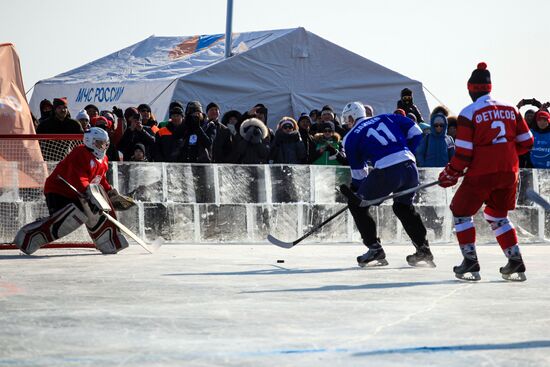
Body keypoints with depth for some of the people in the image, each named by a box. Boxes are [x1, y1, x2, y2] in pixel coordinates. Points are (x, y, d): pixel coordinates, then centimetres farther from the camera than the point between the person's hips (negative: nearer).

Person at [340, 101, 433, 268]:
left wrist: (353, 191, 29)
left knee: (357, 205, 13)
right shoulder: (386, 118, 22)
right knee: (403, 207, 28)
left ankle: (375, 249, 9)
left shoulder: (351, 138, 13)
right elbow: (414, 132, 17)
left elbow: (358, 172, 16)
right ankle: (423, 249, 22)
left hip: (386, 172, -5)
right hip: (410, 167, 5)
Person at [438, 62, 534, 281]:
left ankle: (470, 263, 2)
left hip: (482, 173, -5)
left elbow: (464, 153, -10)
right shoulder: (510, 109, 8)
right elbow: (526, 143, 11)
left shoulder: (469, 113, -7)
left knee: (462, 212, 11)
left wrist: (451, 174, 4)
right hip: (509, 172, 5)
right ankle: (515, 263, 12)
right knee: (497, 215, 22)